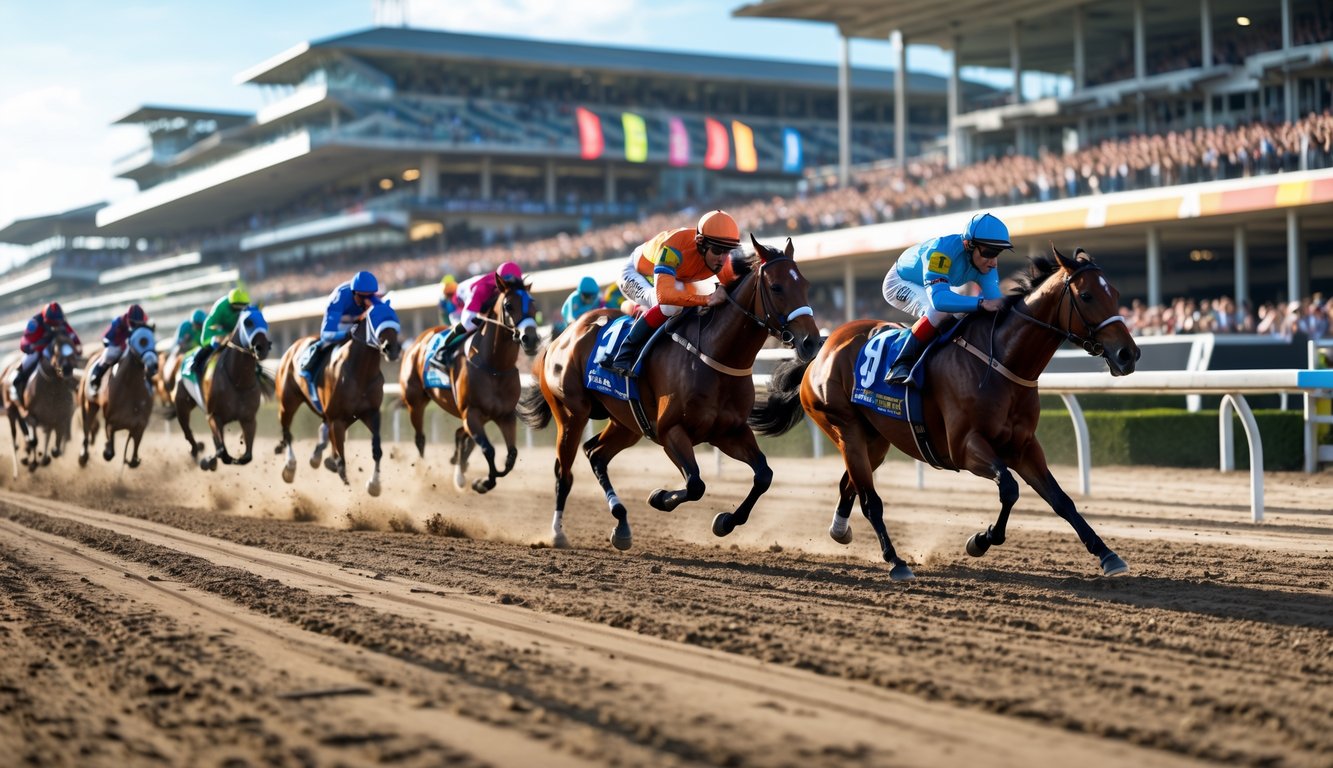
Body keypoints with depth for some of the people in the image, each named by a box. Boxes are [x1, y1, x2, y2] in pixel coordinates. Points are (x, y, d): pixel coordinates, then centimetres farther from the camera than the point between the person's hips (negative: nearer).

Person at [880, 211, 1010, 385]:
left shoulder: (986, 260, -22)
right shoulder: (942, 251, -43)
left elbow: (994, 297, -30)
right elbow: (938, 298, -54)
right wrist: (982, 303, -64)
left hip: (935, 287, 8)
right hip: (899, 283, -8)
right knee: (939, 310, -34)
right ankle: (901, 365, -28)